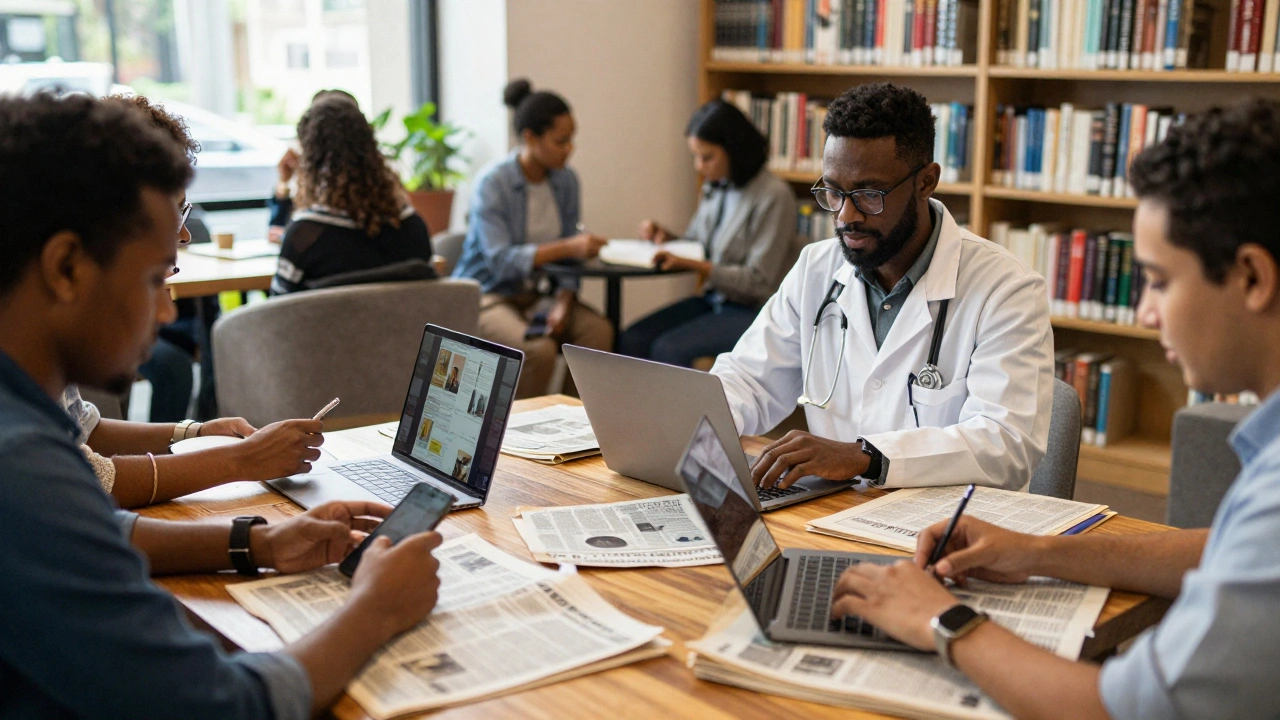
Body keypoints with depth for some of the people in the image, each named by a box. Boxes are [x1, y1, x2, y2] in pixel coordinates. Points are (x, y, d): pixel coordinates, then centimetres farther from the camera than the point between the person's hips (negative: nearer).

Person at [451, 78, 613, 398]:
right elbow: (500, 260, -25)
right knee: (539, 349, -34)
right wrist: (567, 247, -34)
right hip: (486, 296, -5)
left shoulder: (566, 180, 2)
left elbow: (568, 259, 4)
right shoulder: (492, 183, -15)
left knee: (599, 330, -23)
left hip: (532, 295, 5)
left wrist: (564, 303, -15)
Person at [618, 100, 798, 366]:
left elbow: (758, 281, -17)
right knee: (631, 341, -12)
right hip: (714, 300, 7)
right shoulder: (715, 187, 5)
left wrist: (692, 264, -25)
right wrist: (667, 237, -4)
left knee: (669, 349, -25)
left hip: (754, 311, -7)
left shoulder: (773, 196, -16)